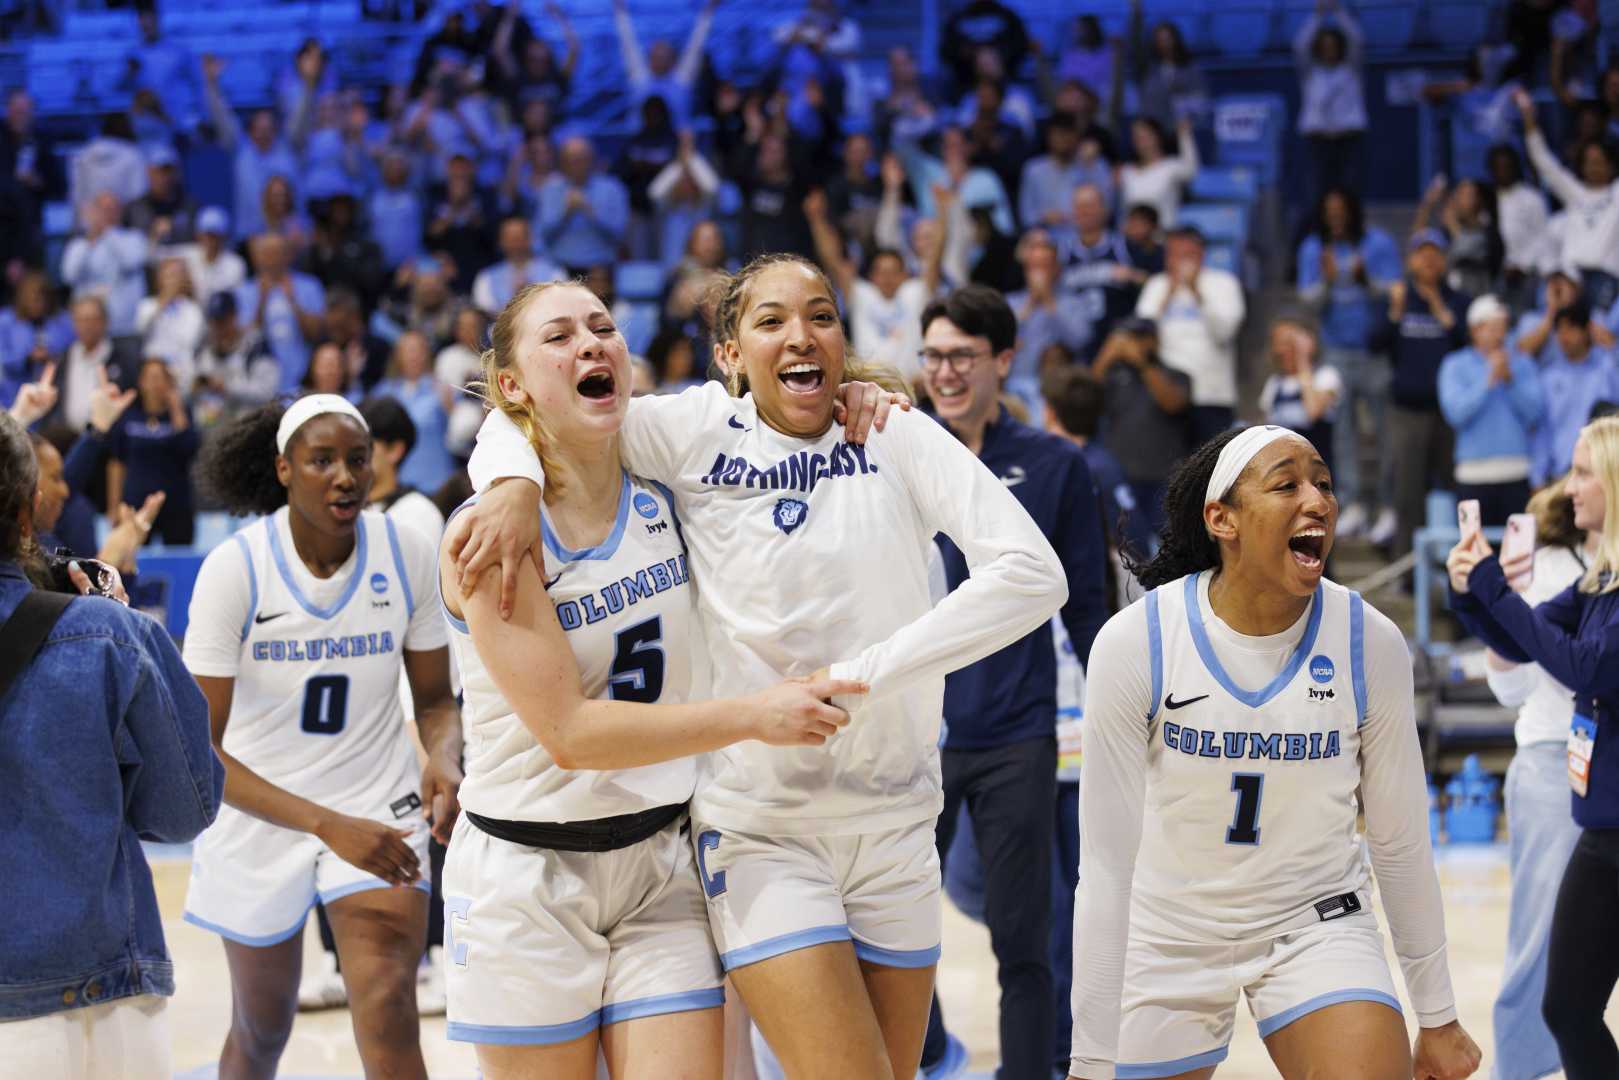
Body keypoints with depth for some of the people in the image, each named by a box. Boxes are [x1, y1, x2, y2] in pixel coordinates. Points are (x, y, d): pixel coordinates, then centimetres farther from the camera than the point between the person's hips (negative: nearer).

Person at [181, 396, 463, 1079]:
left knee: (387, 1013, -22)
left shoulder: (407, 555, -9)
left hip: (379, 812, 0)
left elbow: (435, 698, 5)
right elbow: (199, 746, -19)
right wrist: (327, 825, -30)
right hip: (262, 813, 0)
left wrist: (445, 759, -20)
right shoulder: (235, 569, -17)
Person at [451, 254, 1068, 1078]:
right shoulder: (697, 430, -2)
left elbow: (1032, 574, -14)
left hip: (895, 825, 2)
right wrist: (514, 484, -20)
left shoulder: (896, 436, -3)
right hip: (757, 826, -2)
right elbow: (518, 414, 4)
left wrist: (864, 671, -20)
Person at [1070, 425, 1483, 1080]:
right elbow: (1106, 862, -16)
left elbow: (1401, 842, -1)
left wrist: (1437, 1016, 6)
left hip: (1316, 926, 0)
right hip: (1169, 939, 0)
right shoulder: (1133, 643, -20)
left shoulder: (1371, 645, -15)